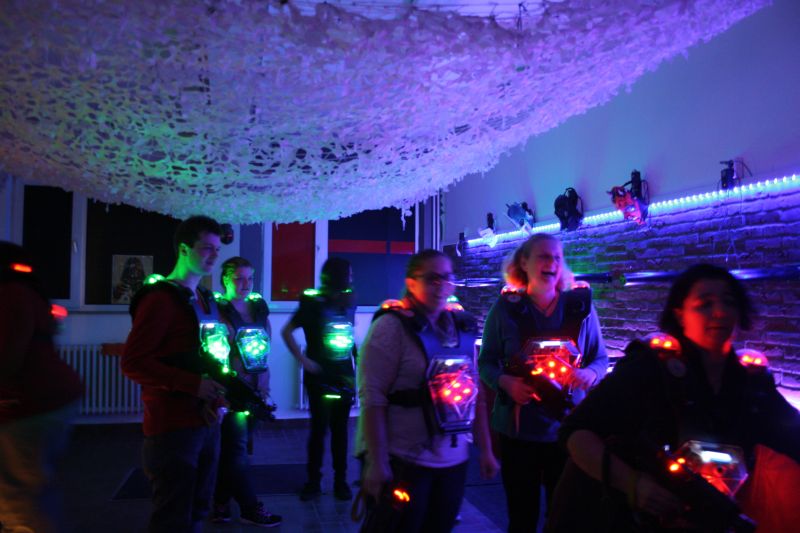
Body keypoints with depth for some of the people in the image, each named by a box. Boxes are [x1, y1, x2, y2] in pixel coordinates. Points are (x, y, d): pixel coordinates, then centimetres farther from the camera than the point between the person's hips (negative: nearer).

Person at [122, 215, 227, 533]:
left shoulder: (206, 299, 14)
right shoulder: (161, 298, -11)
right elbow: (132, 362, -18)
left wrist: (215, 394, 4)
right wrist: (194, 385, -22)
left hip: (206, 422, 8)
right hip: (173, 427, -8)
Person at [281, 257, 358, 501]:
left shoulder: (349, 302, 5)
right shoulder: (314, 303, -8)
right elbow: (287, 331, -6)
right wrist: (303, 360, -12)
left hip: (345, 375, 4)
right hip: (320, 376, -4)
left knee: (340, 428, 8)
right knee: (319, 427, 1)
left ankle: (340, 480, 17)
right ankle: (313, 481, 15)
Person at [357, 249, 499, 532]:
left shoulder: (461, 326, 6)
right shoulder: (391, 326, -12)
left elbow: (475, 392, 11)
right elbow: (372, 398, -16)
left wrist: (485, 450, 10)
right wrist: (376, 464, -19)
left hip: (454, 461, 6)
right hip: (404, 463, -6)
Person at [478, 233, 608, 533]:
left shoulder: (581, 306, 0)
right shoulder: (505, 309, -4)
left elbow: (601, 358, 7)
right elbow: (486, 362, 0)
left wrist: (590, 373, -15)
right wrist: (506, 382, -19)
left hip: (568, 429, 1)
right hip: (518, 431, -1)